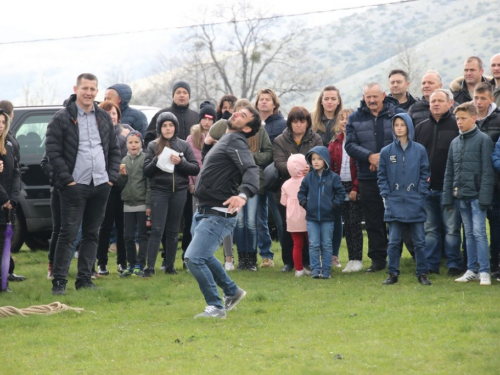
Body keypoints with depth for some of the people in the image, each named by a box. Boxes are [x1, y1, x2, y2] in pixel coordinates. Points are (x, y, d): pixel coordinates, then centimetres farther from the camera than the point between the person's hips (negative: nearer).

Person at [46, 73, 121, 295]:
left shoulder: (104, 118, 12)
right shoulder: (62, 118, -5)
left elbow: (114, 150, 18)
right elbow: (52, 151, -8)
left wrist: (112, 176, 6)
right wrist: (67, 179, -13)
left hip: (101, 185, 6)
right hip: (75, 186, -5)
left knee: (92, 234, 9)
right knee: (68, 234, -7)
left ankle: (84, 279, 15)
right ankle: (59, 281, -5)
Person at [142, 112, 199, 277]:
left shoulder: (184, 146, 6)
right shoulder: (153, 146, 4)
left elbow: (196, 169, 3)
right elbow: (146, 171, 1)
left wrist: (180, 162, -12)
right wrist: (157, 160, -16)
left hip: (179, 191, 2)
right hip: (159, 191, -2)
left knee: (173, 230, 8)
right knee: (157, 229, -8)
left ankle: (170, 265, 15)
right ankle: (150, 266, -9)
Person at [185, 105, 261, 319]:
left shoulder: (235, 141, -13)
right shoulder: (226, 140, 16)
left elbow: (251, 169, -31)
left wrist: (244, 194, -49)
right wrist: (208, 144, 18)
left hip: (218, 215, -11)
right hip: (204, 212, 11)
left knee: (194, 258, -19)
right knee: (203, 256, 26)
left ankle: (216, 307, -10)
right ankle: (232, 292, 40)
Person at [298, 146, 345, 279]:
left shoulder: (333, 177, -3)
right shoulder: (308, 177, 4)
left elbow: (341, 193, 1)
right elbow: (301, 192, 13)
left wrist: (334, 205, -9)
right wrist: (304, 203, -2)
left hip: (327, 218, -2)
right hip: (311, 217, 2)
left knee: (327, 245, 5)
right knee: (313, 245, 1)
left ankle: (326, 271, 9)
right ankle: (315, 270, 5)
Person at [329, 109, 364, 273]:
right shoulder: (335, 143, 10)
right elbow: (329, 166, 6)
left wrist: (355, 188, -14)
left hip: (355, 187, -5)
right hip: (340, 186, 5)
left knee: (354, 223, -5)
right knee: (347, 223, 7)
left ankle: (357, 260, 0)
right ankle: (351, 259, 11)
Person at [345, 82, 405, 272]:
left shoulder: (398, 114, 2)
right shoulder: (355, 118, 8)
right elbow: (350, 145, 0)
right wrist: (370, 157, -16)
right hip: (368, 178, 2)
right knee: (373, 221, 6)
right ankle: (377, 259, 13)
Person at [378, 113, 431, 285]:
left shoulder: (419, 150, 2)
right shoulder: (386, 151, 4)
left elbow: (425, 174, 4)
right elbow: (382, 176, 7)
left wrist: (421, 194, -4)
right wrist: (386, 195, -2)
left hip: (415, 203, -1)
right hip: (394, 203, 1)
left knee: (419, 241, 3)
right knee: (393, 241, 3)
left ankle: (422, 273, 10)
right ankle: (393, 274, 11)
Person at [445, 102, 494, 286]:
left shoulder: (483, 140, -5)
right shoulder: (455, 143, 13)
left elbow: (487, 171, -10)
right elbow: (449, 172, 16)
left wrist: (485, 196, -16)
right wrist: (447, 197, 9)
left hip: (476, 195, -6)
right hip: (461, 195, 6)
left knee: (479, 232, -8)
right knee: (469, 234, 10)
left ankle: (484, 272, -5)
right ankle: (472, 270, 14)